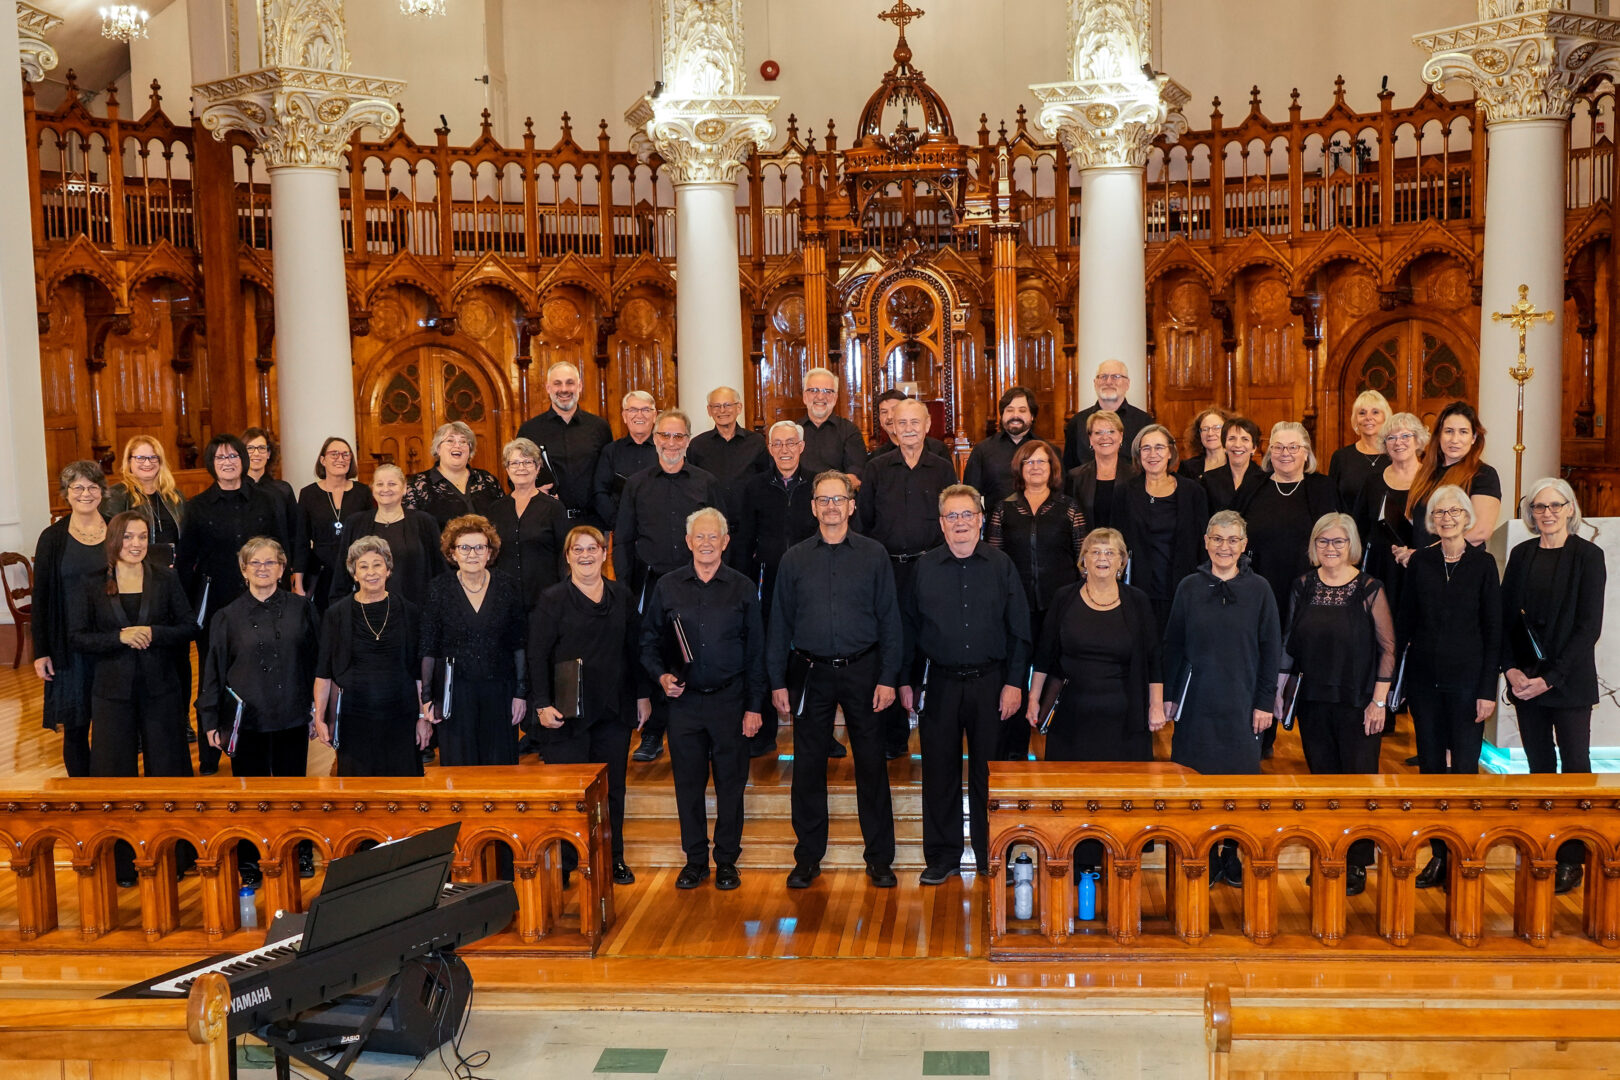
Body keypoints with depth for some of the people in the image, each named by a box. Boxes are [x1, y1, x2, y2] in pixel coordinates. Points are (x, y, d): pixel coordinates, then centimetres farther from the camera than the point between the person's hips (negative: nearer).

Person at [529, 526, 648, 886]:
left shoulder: (622, 597, 9)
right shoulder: (552, 600, -3)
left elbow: (635, 649, 14)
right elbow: (537, 656, -5)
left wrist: (642, 695, 11)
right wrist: (542, 705, -12)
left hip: (614, 711, 4)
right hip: (567, 713, -3)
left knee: (613, 788, 10)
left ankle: (614, 858, 22)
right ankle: (569, 863, 13)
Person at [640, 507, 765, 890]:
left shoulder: (743, 589, 1)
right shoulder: (668, 587, 4)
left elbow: (756, 652, 2)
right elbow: (649, 640, 10)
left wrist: (753, 706, -2)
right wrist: (661, 675, -8)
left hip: (730, 700, -1)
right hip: (684, 700, 1)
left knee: (731, 782, 5)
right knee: (688, 782, 7)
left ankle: (727, 860, 19)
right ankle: (695, 859, 21)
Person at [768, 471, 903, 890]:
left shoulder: (874, 554, 1)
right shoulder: (794, 559, 5)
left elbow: (889, 619, 1)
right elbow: (780, 623, 7)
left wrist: (888, 677, -5)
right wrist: (777, 681, 2)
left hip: (862, 671, -1)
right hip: (811, 674, 1)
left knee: (871, 764, 4)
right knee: (808, 766, 7)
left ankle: (879, 857, 17)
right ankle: (808, 857, 20)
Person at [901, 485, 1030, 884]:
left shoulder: (1002, 566, 2)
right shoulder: (923, 568, 4)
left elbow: (1019, 631, 3)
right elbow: (907, 629, 6)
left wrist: (1014, 683, -3)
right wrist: (906, 681, 4)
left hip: (990, 682, 0)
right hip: (938, 683, 1)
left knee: (989, 771, 6)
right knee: (939, 771, 5)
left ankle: (991, 856, 20)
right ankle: (942, 857, 17)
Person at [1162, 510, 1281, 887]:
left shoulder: (1258, 590, 1)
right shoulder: (1189, 587, 2)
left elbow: (1271, 649, 2)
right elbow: (1173, 644, 6)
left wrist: (1265, 702, -2)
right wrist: (1168, 695, 3)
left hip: (1242, 702, 0)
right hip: (1197, 701, 0)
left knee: (1239, 777, 5)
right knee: (1199, 777, 3)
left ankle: (1233, 853, 22)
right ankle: (1206, 855, 15)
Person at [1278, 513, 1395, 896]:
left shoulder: (1369, 589, -7)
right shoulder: (1303, 586, 4)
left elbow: (1388, 648, -5)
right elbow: (1289, 642, 10)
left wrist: (1379, 701, -9)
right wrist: (1278, 690, 9)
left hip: (1358, 703, -3)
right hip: (1313, 702, 4)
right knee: (1322, 777, 11)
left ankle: (1357, 865, 13)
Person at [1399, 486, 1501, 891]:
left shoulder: (1483, 564, -3)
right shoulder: (1419, 562, 4)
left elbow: (1493, 630, -3)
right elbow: (1404, 622, 8)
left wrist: (1488, 689, -8)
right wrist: (1394, 676, 1)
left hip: (1466, 679, -3)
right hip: (1424, 678, 3)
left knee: (1464, 768, -1)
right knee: (1430, 766, 8)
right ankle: (1439, 854, 19)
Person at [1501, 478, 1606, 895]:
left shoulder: (1587, 556, -5)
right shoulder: (1521, 555, 7)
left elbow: (1588, 625, -10)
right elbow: (1505, 617, 7)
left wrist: (1551, 676, -14)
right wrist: (1511, 668, -6)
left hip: (1569, 680, -4)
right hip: (1525, 679, 4)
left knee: (1574, 764, 0)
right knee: (1539, 763, 9)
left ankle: (1572, 857, 7)